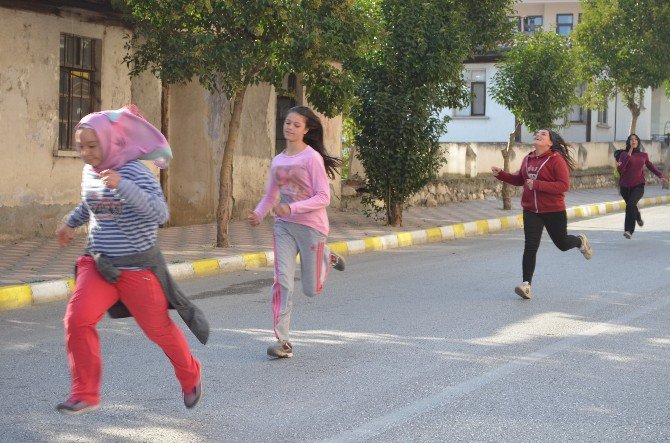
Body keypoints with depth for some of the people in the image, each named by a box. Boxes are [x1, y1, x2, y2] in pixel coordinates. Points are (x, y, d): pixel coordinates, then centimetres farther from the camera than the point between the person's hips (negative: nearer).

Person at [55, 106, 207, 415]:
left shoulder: (135, 173, -17)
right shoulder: (89, 173, 4)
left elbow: (160, 214, -32)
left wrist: (122, 186, -39)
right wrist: (71, 223, 30)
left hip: (138, 268, -5)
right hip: (98, 264, 5)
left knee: (159, 329, 8)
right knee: (77, 319, -16)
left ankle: (190, 378, 36)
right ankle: (85, 395, -6)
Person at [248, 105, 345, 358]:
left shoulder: (312, 158, -11)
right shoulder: (277, 161, 7)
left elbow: (323, 198, -15)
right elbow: (270, 195, 19)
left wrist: (291, 208, -26)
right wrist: (258, 214, -1)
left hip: (311, 226, -4)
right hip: (284, 226, 4)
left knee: (311, 290, 6)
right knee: (282, 282, -11)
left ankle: (326, 257, 37)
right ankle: (283, 342, -6)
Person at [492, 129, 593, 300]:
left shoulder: (556, 160, -13)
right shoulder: (528, 159, 6)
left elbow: (564, 185, -20)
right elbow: (520, 180, 21)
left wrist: (537, 185, -26)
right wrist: (501, 174, 7)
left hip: (553, 211, -4)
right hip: (531, 211, 4)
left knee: (562, 244, 15)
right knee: (530, 247, -8)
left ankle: (580, 241, 50)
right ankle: (526, 284, -8)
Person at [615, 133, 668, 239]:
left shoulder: (643, 155, 4)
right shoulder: (624, 154, -2)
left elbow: (651, 166, 21)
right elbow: (620, 169, -15)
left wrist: (661, 176, 12)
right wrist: (628, 155, -18)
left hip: (638, 185, -1)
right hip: (625, 186, 1)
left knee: (631, 204, -26)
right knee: (631, 206, 18)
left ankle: (629, 230, -29)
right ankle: (638, 218, 55)